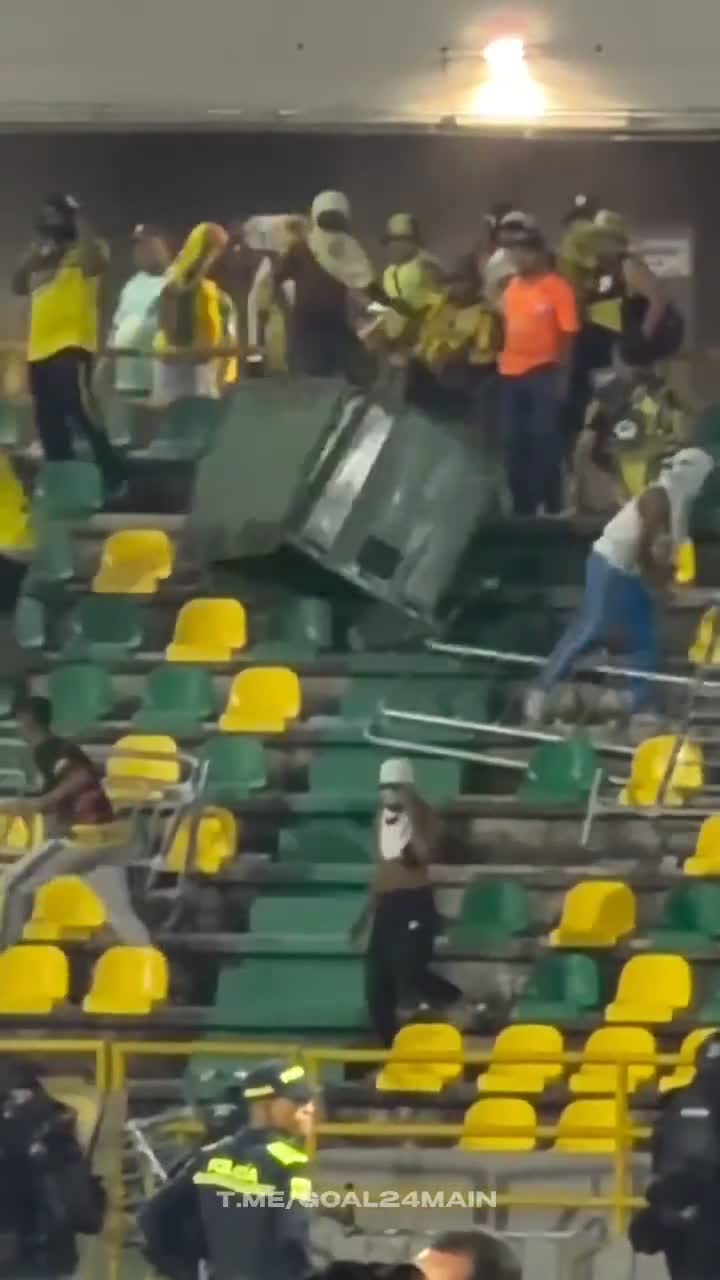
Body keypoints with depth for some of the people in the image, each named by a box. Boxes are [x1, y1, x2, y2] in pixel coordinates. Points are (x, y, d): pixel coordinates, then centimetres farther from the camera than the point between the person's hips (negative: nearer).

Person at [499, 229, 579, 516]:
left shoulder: (557, 287, -7)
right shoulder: (511, 287, 11)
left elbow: (568, 333, -9)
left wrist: (562, 374, -13)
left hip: (543, 372, -6)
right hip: (511, 373, 6)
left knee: (545, 441, -6)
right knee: (515, 443, 8)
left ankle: (552, 508, -1)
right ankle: (522, 507, 16)